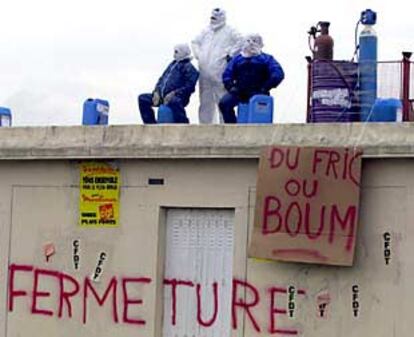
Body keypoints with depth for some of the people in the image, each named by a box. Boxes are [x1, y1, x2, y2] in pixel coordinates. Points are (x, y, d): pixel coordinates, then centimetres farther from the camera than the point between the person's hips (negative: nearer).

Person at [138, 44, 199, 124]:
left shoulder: (188, 67, -4)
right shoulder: (172, 64, 22)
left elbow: (189, 87, -15)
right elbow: (162, 79, 22)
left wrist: (173, 94, -22)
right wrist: (156, 92, 3)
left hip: (177, 98, -9)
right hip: (162, 96, 9)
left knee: (174, 101, -43)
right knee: (142, 98, 2)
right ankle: (151, 124, 3)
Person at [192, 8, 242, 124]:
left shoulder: (229, 31, 3)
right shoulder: (206, 31, 20)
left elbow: (239, 42, -9)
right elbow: (195, 42, 31)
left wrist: (229, 54, -11)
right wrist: (198, 54, 16)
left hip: (219, 72, -6)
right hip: (205, 72, 6)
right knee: (205, 101, 10)